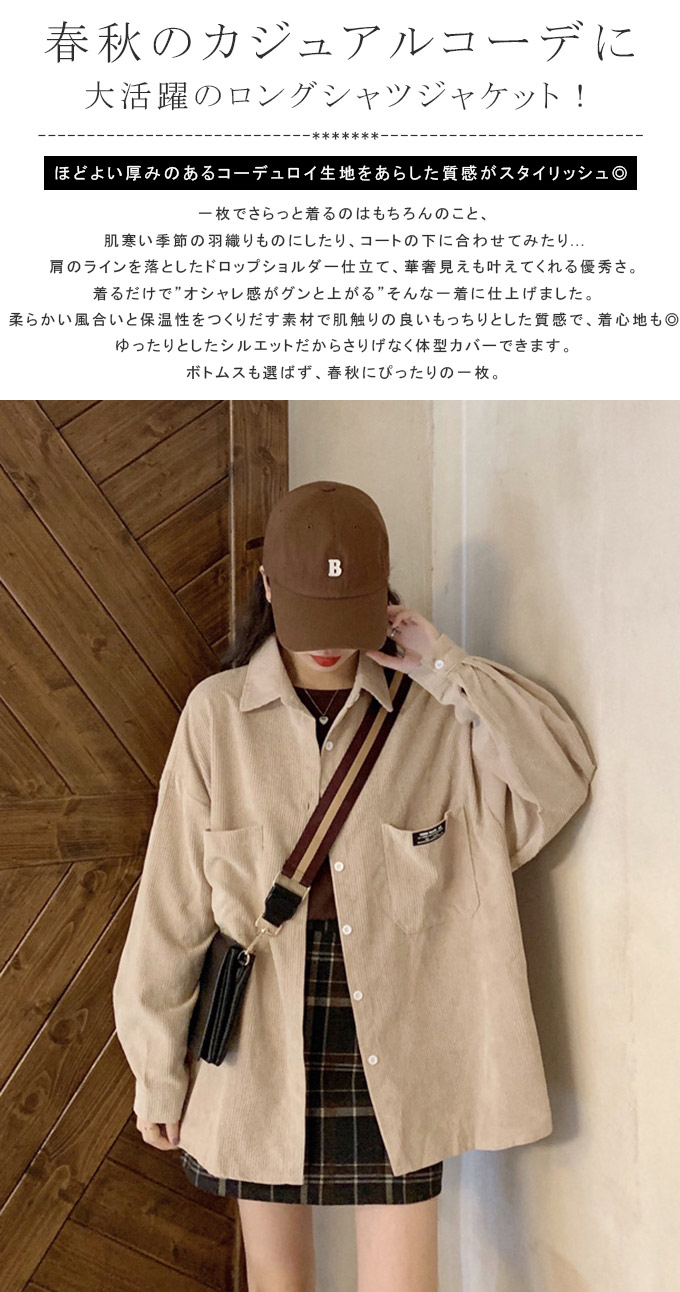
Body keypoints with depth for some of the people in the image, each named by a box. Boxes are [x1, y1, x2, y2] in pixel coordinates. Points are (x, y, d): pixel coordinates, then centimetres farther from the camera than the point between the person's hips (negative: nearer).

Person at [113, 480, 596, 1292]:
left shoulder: (432, 712, -5)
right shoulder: (217, 713, -8)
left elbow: (564, 779, -18)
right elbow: (173, 900, -3)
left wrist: (446, 669, -19)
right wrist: (157, 1066, 2)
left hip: (393, 1049, 0)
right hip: (260, 1048, 1)